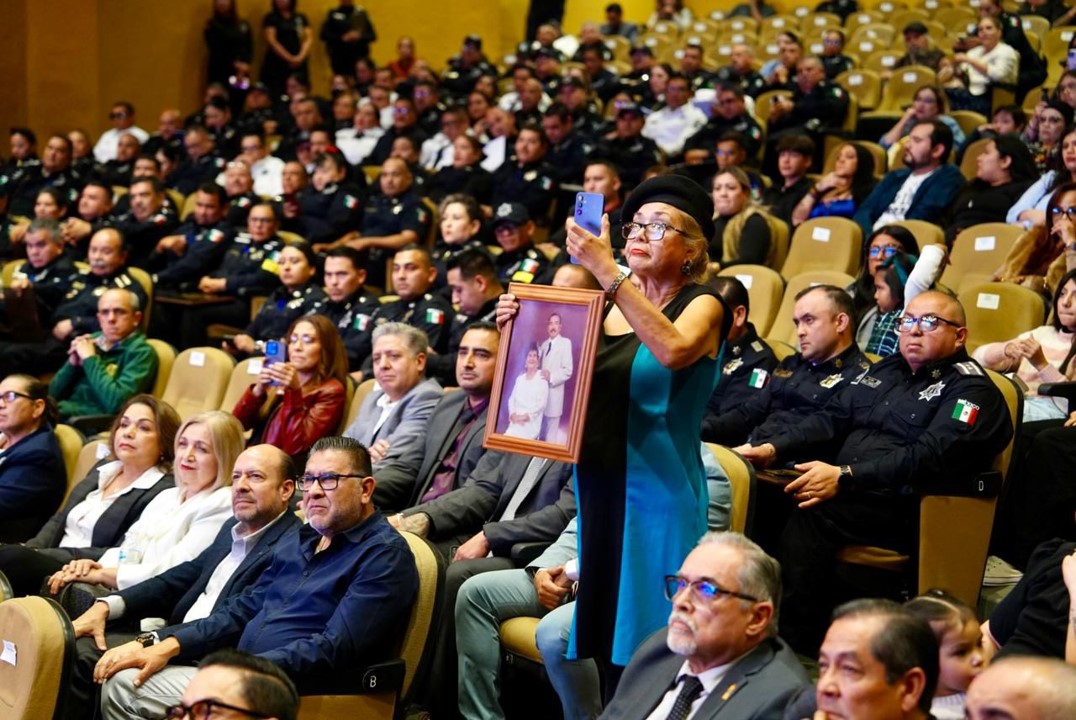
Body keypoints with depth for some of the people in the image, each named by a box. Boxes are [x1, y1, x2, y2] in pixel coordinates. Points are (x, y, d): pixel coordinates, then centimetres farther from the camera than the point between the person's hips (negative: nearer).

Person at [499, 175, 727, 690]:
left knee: (650, 645, -3)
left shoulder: (703, 305, -4)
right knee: (611, 648, 11)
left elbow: (673, 350, -27)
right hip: (597, 481, 6)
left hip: (656, 490, -6)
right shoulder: (613, 305, 13)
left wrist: (606, 272, -29)